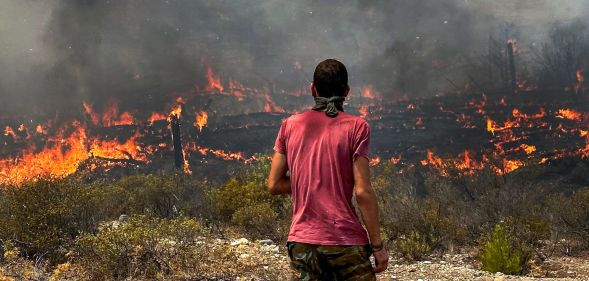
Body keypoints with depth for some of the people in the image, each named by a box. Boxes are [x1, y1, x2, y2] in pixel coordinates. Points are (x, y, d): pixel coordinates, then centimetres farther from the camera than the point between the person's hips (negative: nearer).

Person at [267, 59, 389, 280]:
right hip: (346, 243, -3)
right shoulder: (356, 127, -6)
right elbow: (362, 192, -11)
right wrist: (377, 245, -4)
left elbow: (274, 185, 6)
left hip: (301, 243, 4)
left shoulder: (290, 125, 5)